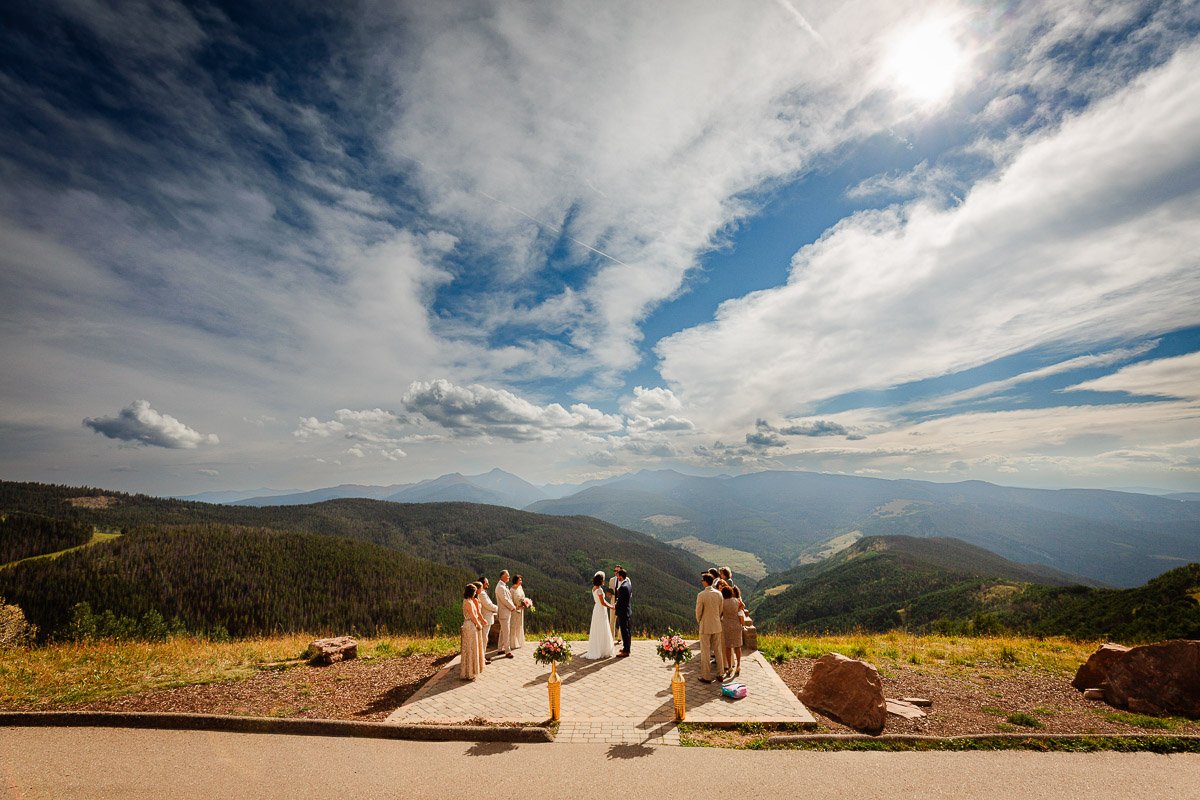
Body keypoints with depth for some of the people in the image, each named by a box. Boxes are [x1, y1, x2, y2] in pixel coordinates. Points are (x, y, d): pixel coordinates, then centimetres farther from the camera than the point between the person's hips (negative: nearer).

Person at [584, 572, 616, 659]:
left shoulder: (594, 588, 7)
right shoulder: (599, 589, -21)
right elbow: (602, 603, -19)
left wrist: (611, 604, 14)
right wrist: (612, 607, -6)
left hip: (596, 610, 9)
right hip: (601, 611, -9)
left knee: (597, 632, 16)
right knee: (602, 632, 0)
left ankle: (595, 650, 23)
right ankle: (602, 652, 7)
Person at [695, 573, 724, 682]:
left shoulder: (701, 595, -19)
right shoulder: (718, 593, -4)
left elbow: (698, 611, -12)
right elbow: (720, 610, 4)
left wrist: (698, 622, 7)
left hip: (705, 626, -5)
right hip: (717, 626, 5)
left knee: (705, 652, 7)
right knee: (718, 650, 18)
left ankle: (706, 677, 14)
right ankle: (721, 674, 26)